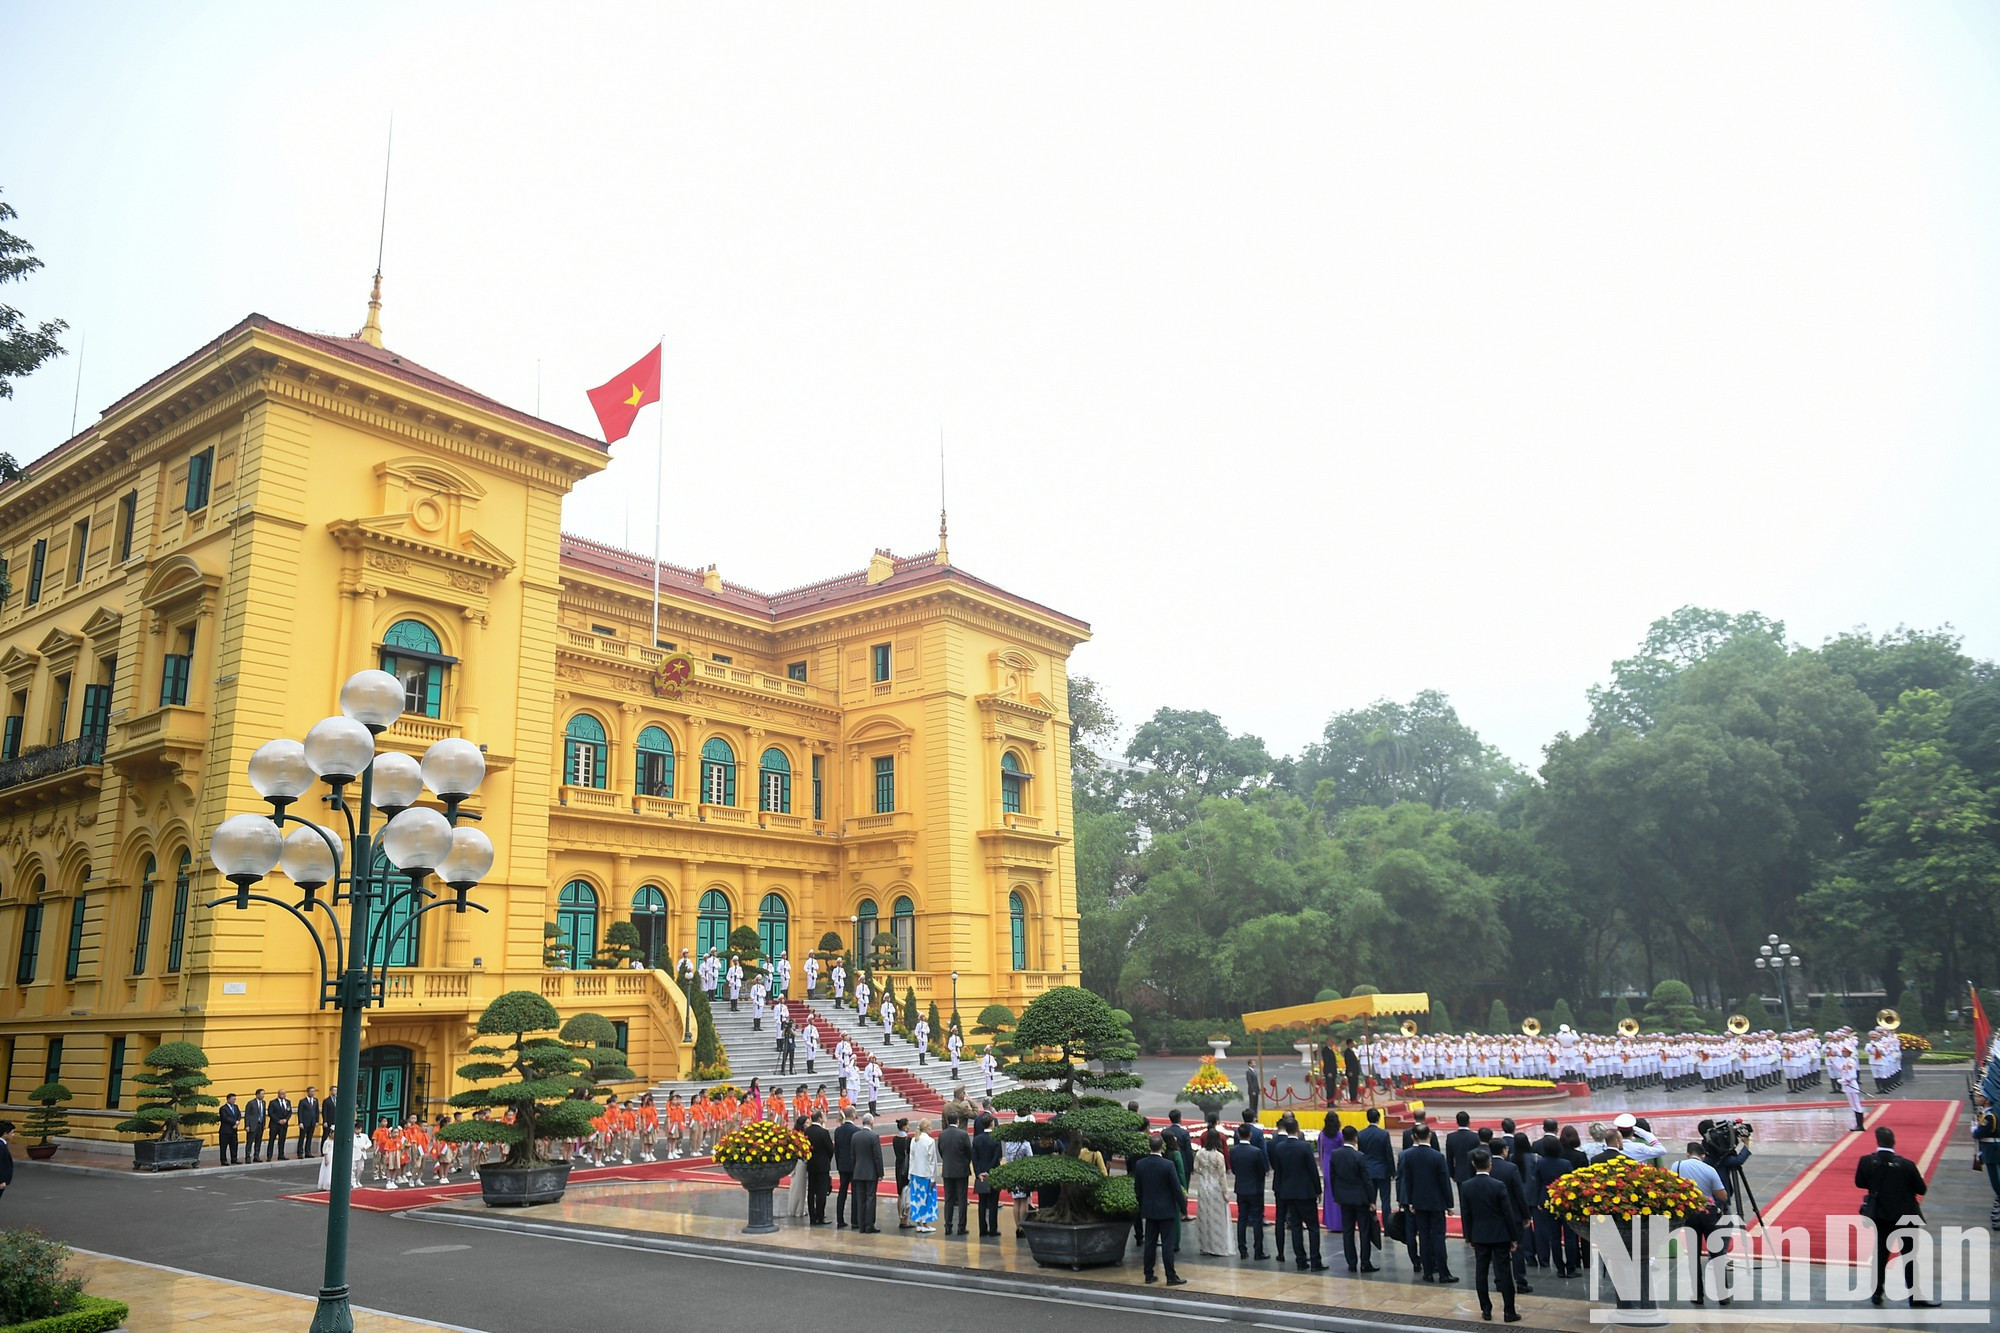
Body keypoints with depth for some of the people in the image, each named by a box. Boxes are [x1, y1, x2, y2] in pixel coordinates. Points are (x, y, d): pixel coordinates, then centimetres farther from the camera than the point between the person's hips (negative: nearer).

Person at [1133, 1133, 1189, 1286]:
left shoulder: (1139, 1164, -3)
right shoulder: (1168, 1165, -18)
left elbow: (1137, 1189, 6)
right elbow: (1177, 1189, -13)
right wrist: (1183, 1207, -1)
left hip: (1148, 1209, 5)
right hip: (1166, 1210, -4)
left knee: (1150, 1243, 12)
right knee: (1168, 1244, 1)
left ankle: (1149, 1275, 17)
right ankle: (1171, 1277, 5)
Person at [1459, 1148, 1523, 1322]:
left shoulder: (1466, 1187, -6)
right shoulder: (1499, 1186, -15)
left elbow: (1465, 1215, 0)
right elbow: (1508, 1214, -10)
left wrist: (1469, 1237, 11)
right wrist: (1514, 1237, 0)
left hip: (1479, 1236, 2)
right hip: (1500, 1235, -2)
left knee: (1481, 1272, 9)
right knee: (1505, 1273, 4)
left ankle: (1486, 1310, 13)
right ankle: (1509, 1312, 8)